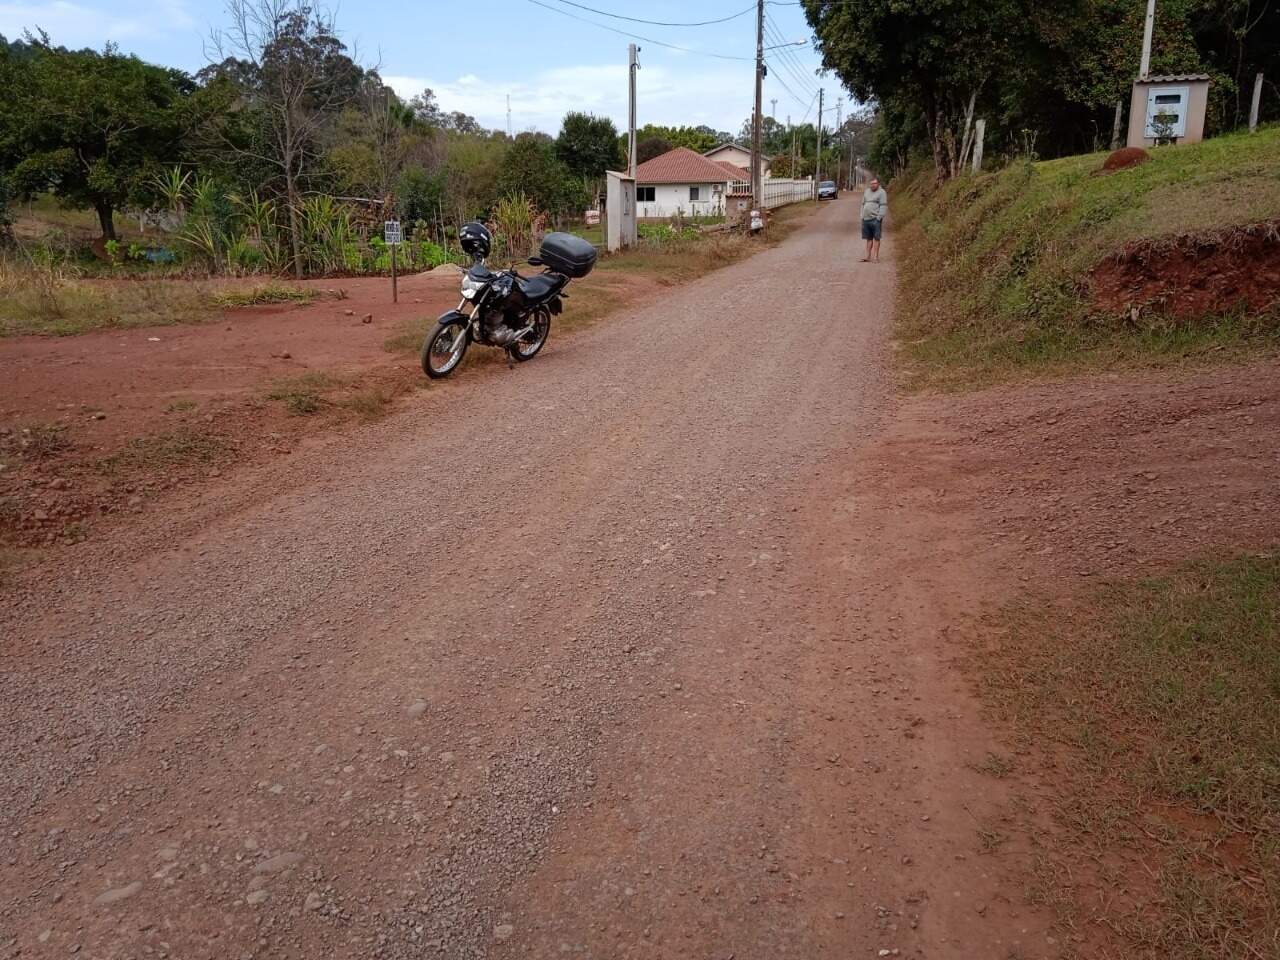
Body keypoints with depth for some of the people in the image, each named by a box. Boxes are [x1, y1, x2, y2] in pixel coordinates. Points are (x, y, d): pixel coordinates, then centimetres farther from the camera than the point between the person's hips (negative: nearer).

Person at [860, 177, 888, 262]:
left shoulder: (881, 192, -4)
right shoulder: (866, 191, 16)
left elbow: (883, 206, -10)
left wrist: (879, 217, -16)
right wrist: (862, 216, 13)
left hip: (875, 219, -6)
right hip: (866, 219, 6)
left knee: (876, 238, -3)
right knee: (869, 238, 9)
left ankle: (876, 256, -2)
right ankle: (868, 256, 12)